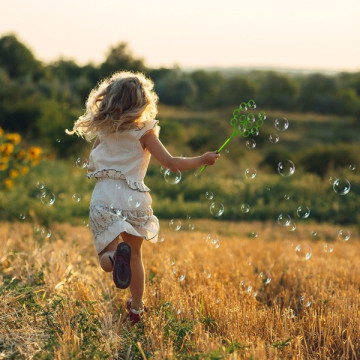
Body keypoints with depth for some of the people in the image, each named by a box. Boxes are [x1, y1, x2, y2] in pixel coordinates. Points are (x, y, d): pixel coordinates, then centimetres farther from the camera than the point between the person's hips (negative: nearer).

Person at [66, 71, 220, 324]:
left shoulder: (102, 131, 8)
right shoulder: (143, 131, -4)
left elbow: (91, 166, 20)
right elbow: (171, 163, -8)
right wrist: (202, 160, 5)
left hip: (103, 198, 1)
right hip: (133, 200, -1)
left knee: (106, 258, 7)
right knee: (135, 255, 18)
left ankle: (114, 254, -30)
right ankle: (136, 309, 25)